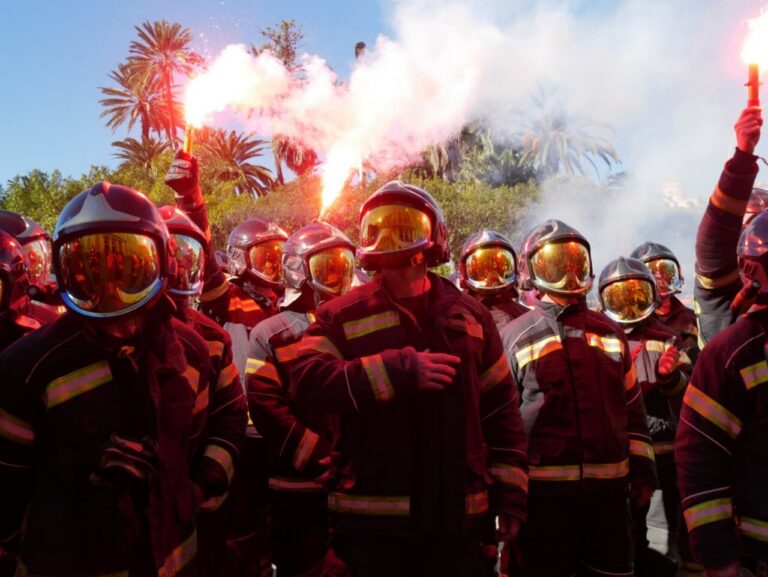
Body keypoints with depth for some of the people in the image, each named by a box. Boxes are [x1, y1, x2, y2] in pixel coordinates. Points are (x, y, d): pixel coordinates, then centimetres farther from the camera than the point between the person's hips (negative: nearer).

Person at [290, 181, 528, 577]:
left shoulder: (468, 314, 9)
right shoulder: (343, 315, 1)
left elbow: (500, 407, 10)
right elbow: (306, 383, -16)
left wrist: (510, 490, 5)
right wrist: (399, 371, -23)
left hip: (457, 517, 3)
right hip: (372, 517, -2)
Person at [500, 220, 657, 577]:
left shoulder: (611, 333, 12)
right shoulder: (516, 336, -1)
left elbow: (633, 409, 15)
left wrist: (642, 469, 10)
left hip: (608, 489, 4)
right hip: (544, 491, -3)